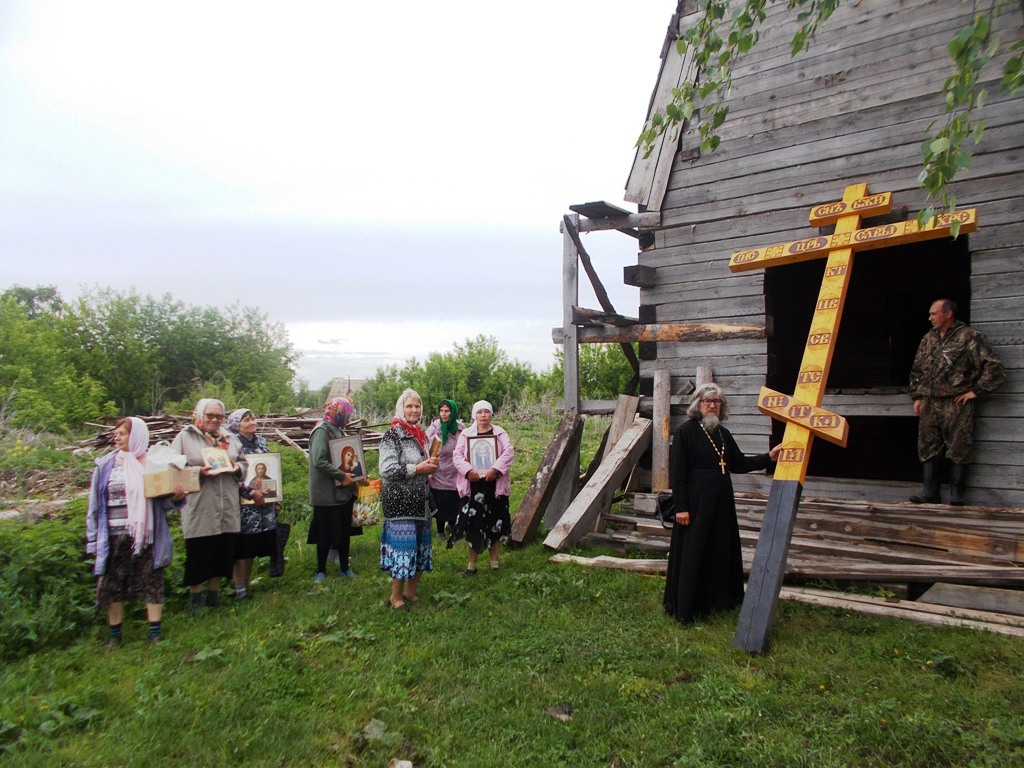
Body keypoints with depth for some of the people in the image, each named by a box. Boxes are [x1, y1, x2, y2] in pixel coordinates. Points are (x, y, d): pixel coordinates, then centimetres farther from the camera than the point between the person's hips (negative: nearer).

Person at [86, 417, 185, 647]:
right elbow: (95, 505, 5)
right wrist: (93, 539, 1)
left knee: (151, 582, 4)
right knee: (113, 584, 9)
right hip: (114, 536, 2)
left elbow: (163, 500, 3)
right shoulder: (105, 465, 4)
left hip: (146, 535, -1)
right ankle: (114, 635, 24)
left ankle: (155, 634, 14)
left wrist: (176, 498, -20)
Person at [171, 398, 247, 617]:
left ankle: (213, 595, 24)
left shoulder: (229, 439, 16)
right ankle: (196, 599, 16)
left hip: (226, 508, 4)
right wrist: (199, 471, -19)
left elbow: (243, 464, 18)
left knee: (222, 553, 9)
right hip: (199, 510, -4)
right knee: (198, 555, 2)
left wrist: (236, 467, -4)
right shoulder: (185, 437, 2)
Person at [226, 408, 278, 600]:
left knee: (253, 547, 10)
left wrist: (275, 499, 17)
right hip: (242, 503, -6)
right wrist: (250, 493, -18)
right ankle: (239, 589, 6)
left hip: (263, 502, 6)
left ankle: (245, 585, 20)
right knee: (242, 546, -2)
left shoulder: (261, 441, 12)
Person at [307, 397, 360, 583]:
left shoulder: (339, 430, 11)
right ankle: (321, 570, 19)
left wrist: (352, 474, 4)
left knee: (345, 531, 14)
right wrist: (342, 476, -21)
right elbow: (319, 461, -25)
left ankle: (344, 567, 26)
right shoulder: (322, 430, -15)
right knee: (326, 533, 4)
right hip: (327, 493, -8)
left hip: (344, 490, 8)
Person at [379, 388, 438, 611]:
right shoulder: (393, 435, -12)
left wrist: (430, 464, 3)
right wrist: (417, 468, -19)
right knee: (403, 544, -6)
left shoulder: (420, 434, 12)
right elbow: (386, 469, -20)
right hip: (399, 500, -8)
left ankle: (411, 592, 25)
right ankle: (395, 597, 8)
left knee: (421, 545, 11)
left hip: (420, 499, 8)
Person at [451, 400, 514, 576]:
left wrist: (496, 469, -20)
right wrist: (468, 470, -19)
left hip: (495, 484, 0)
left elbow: (509, 452, -7)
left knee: (495, 522, 7)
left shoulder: (500, 433, 6)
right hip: (473, 485, 0)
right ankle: (472, 564, 13)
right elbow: (458, 455, -1)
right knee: (473, 524, 1)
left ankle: (494, 561, 22)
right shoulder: (466, 434, 7)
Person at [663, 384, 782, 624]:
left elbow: (739, 463, 17)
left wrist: (768, 457, 7)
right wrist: (681, 507, -17)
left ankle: (715, 600, 28)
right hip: (696, 502, -7)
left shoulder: (723, 434, 11)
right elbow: (677, 471, -13)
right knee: (692, 554, -1)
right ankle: (685, 607, 9)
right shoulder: (685, 431, -10)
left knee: (720, 552, 14)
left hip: (721, 503, 7)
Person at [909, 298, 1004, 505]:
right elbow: (917, 370, 21)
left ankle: (956, 494, 4)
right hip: (929, 403, 6)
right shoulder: (928, 339, 15)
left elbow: (994, 366, -8)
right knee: (928, 449, 5)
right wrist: (917, 396, 14)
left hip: (957, 403, -6)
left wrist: (976, 390, -8)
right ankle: (930, 493, 10)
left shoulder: (969, 337, -4)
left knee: (958, 448, -3)